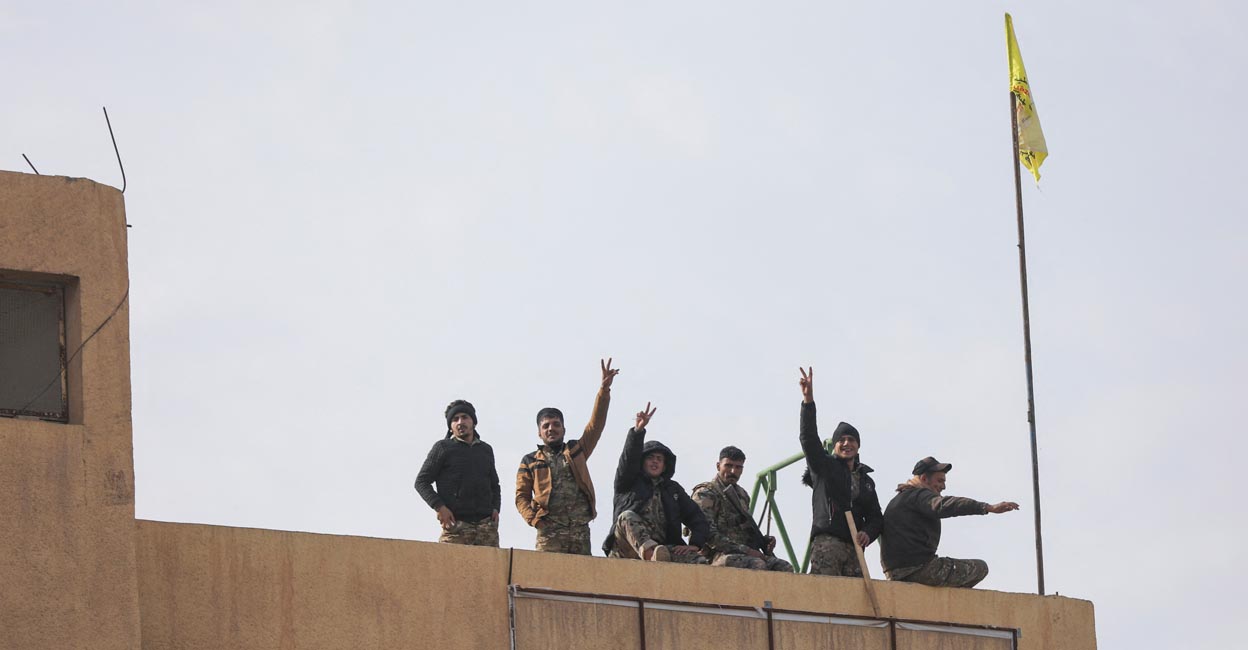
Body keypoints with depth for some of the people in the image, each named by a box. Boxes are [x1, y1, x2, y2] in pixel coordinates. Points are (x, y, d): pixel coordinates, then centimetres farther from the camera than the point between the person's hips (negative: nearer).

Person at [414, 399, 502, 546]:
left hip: (486, 523, 4)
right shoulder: (443, 448, 8)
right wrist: (439, 507, -9)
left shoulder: (486, 450, 22)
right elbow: (421, 482, 5)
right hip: (456, 524, -4)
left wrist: (495, 508, 12)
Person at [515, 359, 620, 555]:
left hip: (581, 531, 3)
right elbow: (522, 497, 10)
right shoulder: (530, 462, 15)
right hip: (550, 532, -3)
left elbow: (596, 424, 11)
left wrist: (604, 390, 0)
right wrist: (534, 519, -9)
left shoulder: (576, 450, 20)